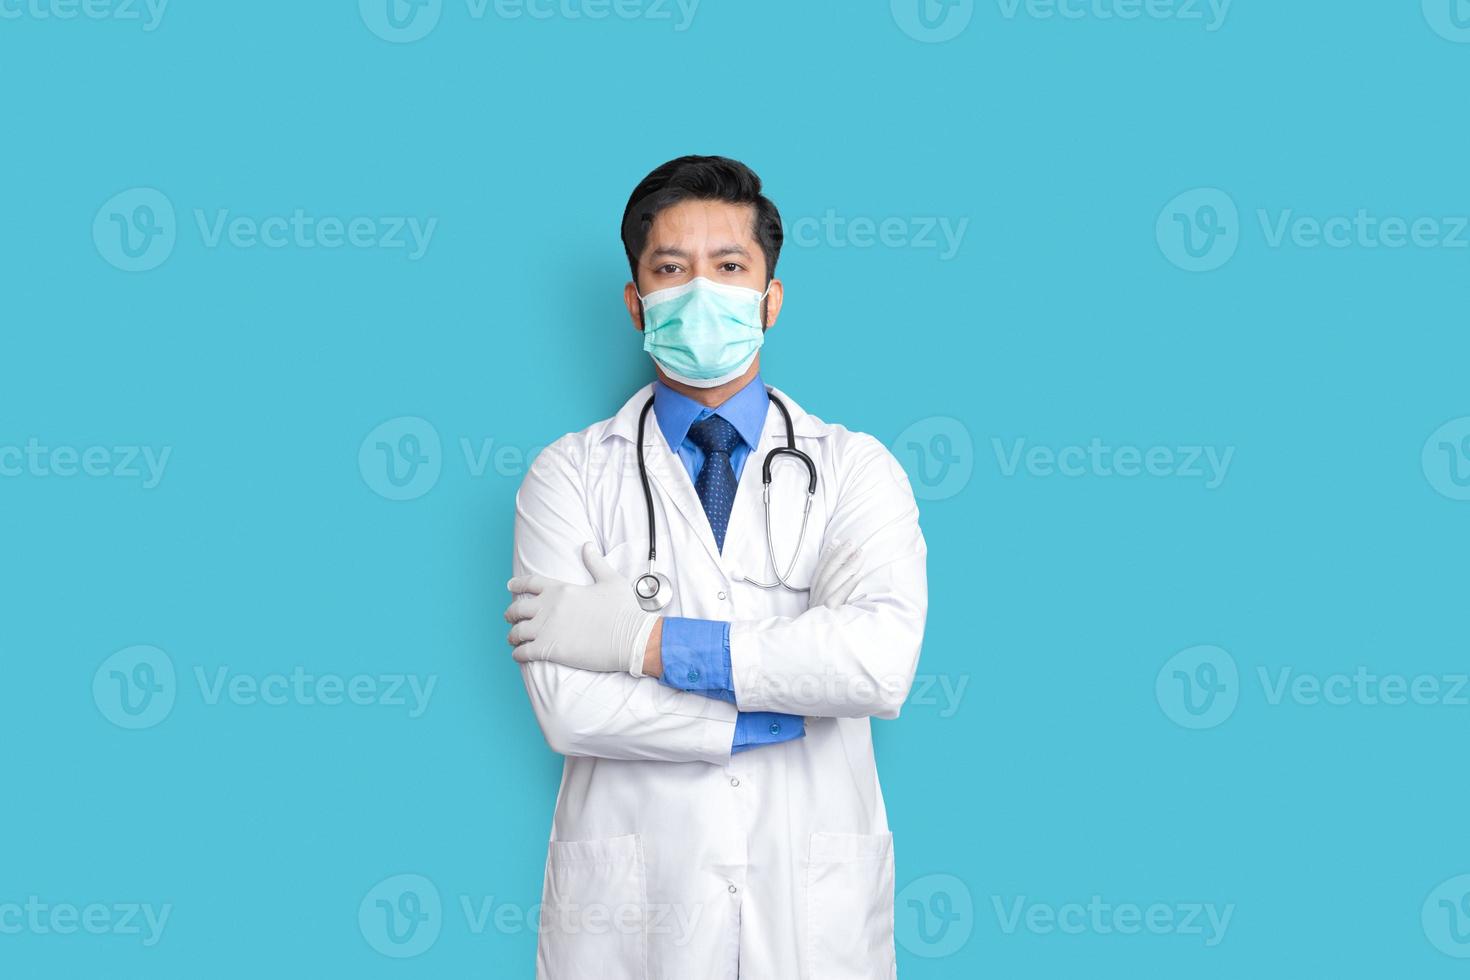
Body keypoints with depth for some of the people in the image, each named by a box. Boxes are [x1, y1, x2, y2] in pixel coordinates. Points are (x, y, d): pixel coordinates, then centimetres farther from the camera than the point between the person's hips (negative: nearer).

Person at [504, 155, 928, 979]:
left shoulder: (857, 468, 0)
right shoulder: (569, 475, -1)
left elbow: (882, 660, -18)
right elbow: (568, 704, -13)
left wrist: (650, 639, -18)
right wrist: (784, 709, -13)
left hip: (814, 910, 1)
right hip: (628, 909, 0)